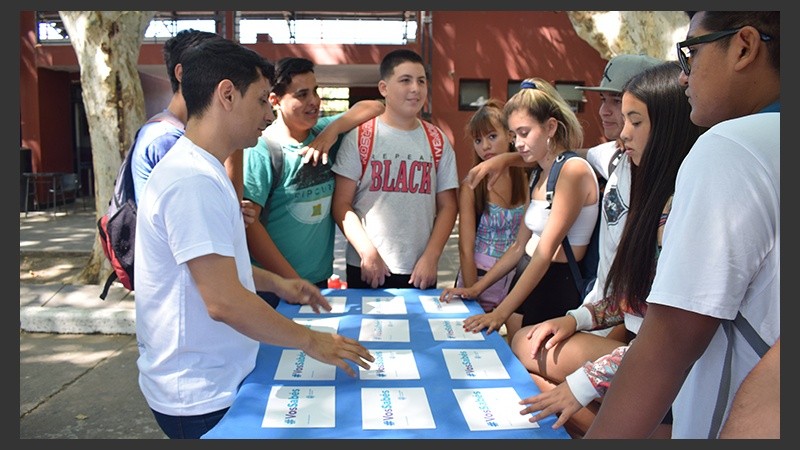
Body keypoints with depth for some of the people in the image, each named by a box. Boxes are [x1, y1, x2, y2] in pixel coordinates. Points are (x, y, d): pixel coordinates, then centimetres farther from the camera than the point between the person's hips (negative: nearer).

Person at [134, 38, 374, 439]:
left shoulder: (201, 169, 7)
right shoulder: (193, 180, -25)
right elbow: (224, 301, -28)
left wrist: (274, 283, 12)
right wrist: (309, 341, -17)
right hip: (200, 396, -9)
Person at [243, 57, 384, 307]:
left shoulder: (324, 132, 4)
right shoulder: (260, 150, -14)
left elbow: (374, 107, 5)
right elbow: (248, 223, -18)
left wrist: (333, 129, -11)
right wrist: (292, 281, -19)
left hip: (320, 279, 6)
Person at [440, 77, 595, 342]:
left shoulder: (573, 170, -16)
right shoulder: (539, 176, 12)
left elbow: (545, 252, -20)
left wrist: (501, 312, -21)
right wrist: (476, 288, 9)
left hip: (556, 287, -8)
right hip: (527, 280, 8)